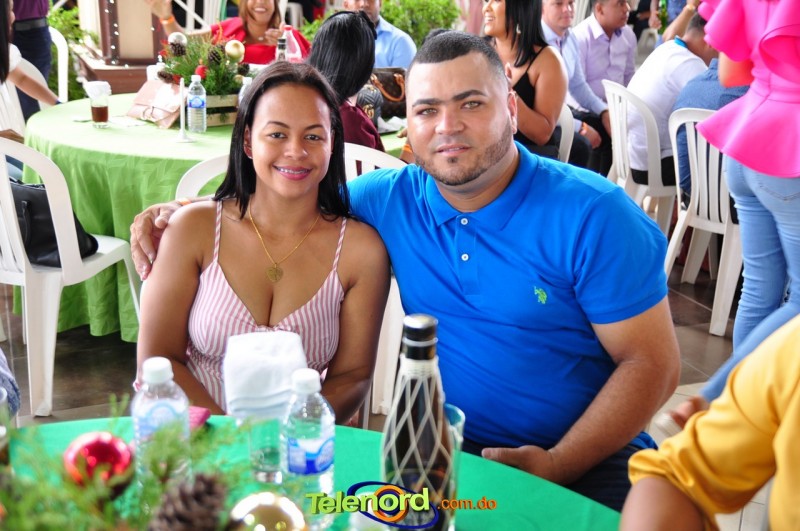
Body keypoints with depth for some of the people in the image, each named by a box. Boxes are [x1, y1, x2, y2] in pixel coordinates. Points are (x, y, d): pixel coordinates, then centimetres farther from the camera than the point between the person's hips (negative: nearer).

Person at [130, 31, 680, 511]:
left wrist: (559, 465, -19)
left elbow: (652, 363, -10)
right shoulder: (390, 200, 0)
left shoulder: (592, 216, -12)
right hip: (441, 448, 3)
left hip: (585, 457, -2)